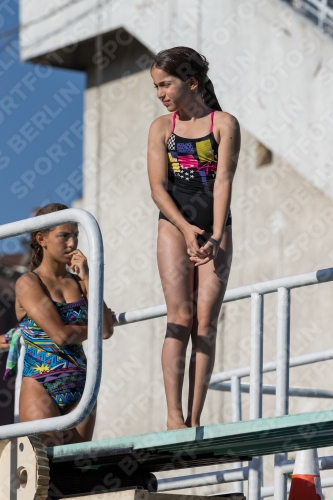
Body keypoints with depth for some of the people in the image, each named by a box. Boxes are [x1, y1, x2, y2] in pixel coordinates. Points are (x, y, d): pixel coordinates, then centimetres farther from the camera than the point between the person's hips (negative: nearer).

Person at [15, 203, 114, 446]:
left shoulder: (78, 282, 13)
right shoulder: (28, 283, -3)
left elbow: (107, 330, -2)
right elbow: (60, 334, -13)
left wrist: (86, 278, -2)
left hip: (80, 390, 5)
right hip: (41, 389, -5)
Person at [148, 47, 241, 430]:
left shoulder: (224, 124, 1)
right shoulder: (161, 127, 7)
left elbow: (223, 181, -8)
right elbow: (157, 187, 0)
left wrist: (216, 236, -19)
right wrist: (186, 228, -15)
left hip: (214, 227, 0)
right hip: (174, 225, 0)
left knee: (206, 322, -5)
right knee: (180, 318, -11)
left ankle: (195, 418, -6)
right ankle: (174, 414, -16)